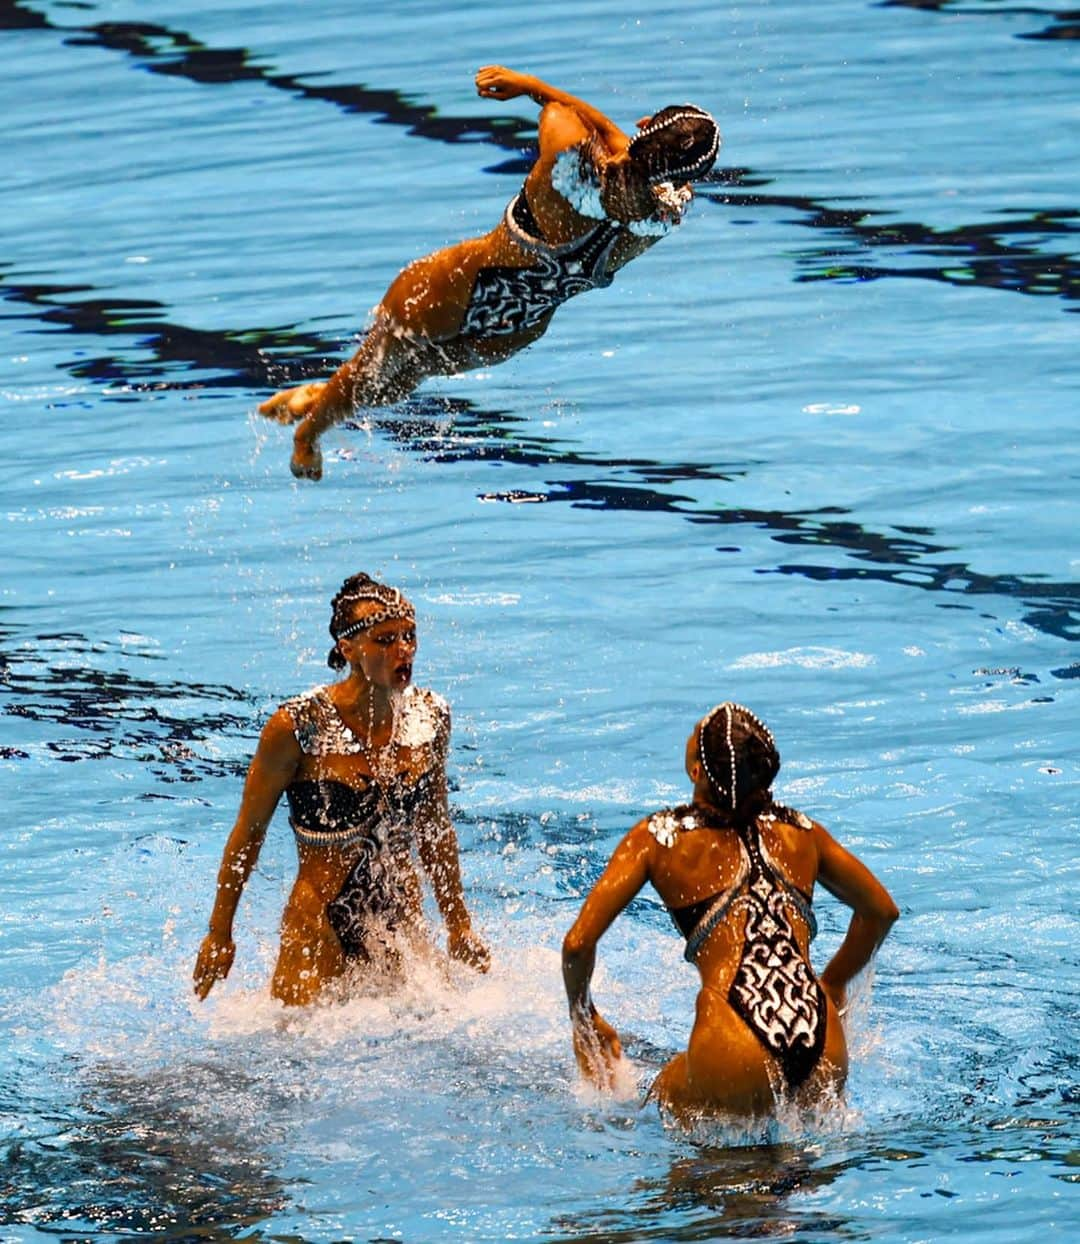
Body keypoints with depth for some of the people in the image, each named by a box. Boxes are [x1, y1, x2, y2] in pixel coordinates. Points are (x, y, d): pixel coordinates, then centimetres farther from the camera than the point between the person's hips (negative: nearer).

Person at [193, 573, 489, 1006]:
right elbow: (248, 832, -5)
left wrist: (458, 925, 16)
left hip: (401, 922, 4)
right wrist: (219, 934, -2)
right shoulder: (298, 727, -14)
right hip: (321, 924, -4)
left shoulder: (429, 718, -1)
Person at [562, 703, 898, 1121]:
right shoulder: (800, 832, 17)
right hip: (824, 1055, 4)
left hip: (737, 1062, -4)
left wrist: (583, 1019, 22)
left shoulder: (659, 837, 7)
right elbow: (882, 911, 28)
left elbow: (578, 943, 4)